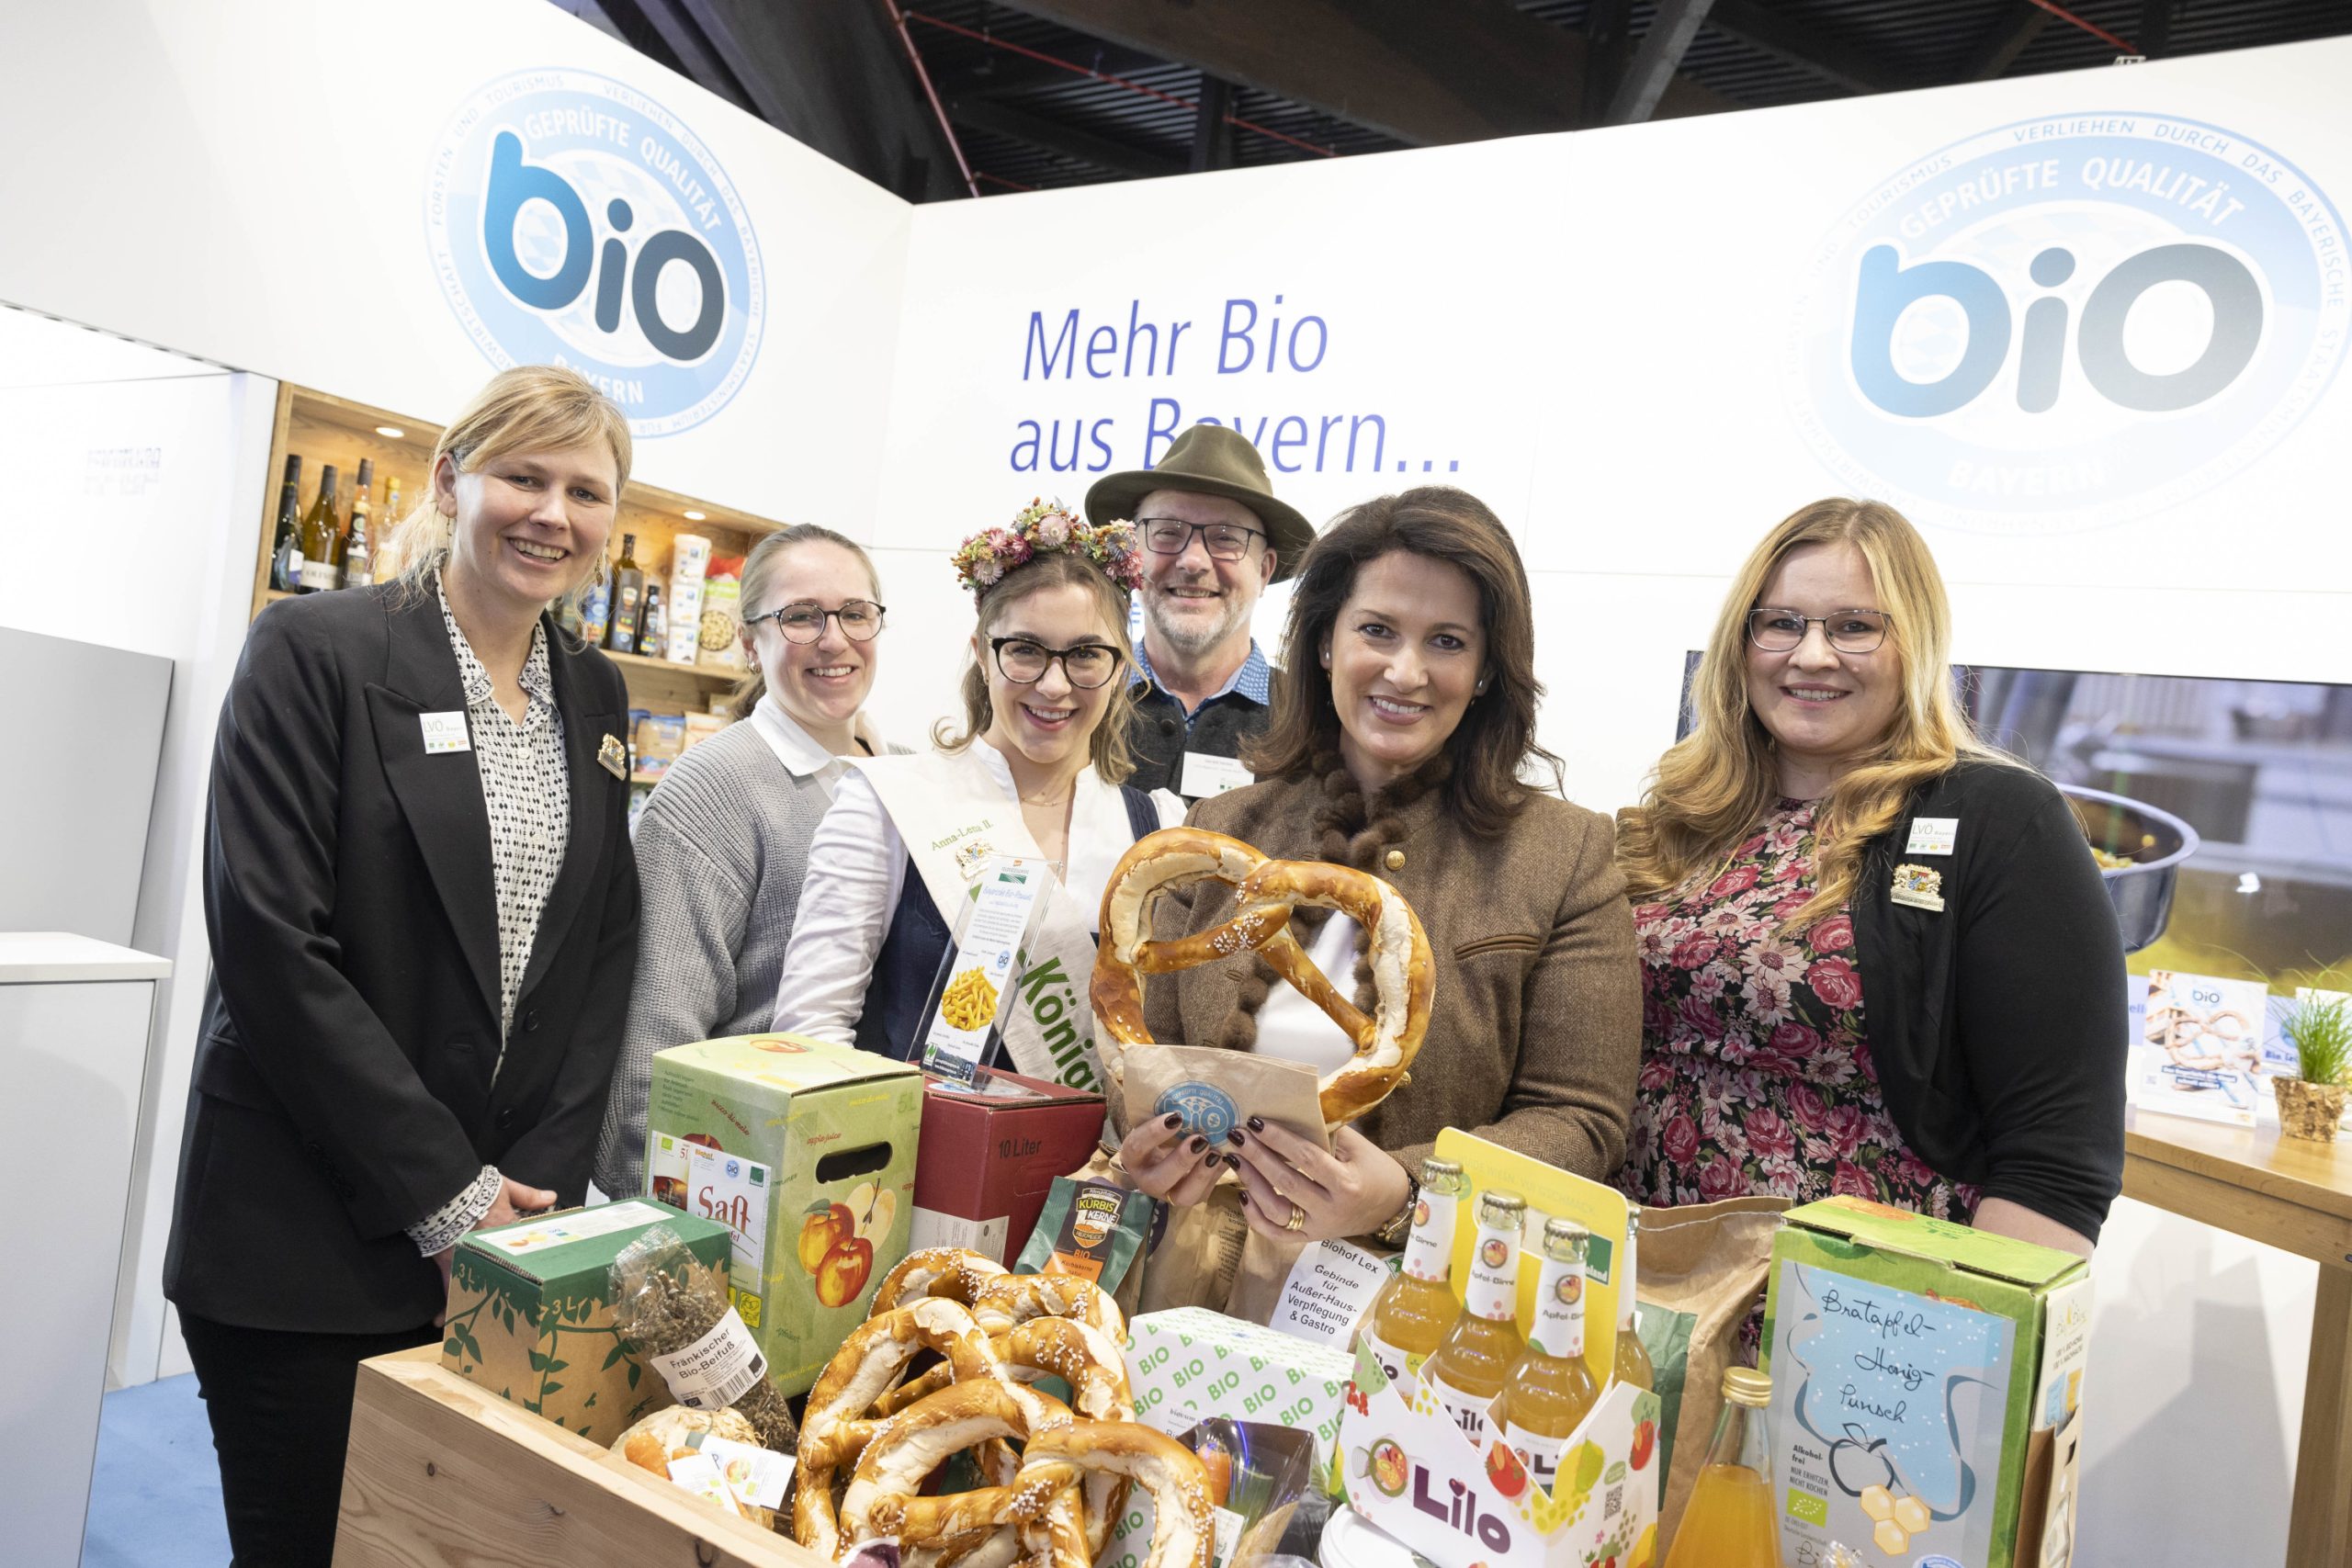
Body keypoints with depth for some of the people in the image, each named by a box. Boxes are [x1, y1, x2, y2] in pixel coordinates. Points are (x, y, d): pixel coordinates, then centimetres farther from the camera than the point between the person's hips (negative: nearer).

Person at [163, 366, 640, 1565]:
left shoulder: (595, 696, 9)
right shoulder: (314, 649, -8)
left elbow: (604, 953, 7)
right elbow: (271, 940, -15)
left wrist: (540, 1187, -4)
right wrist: (444, 1194, -14)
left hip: (507, 1228, 5)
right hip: (303, 1234, -4)